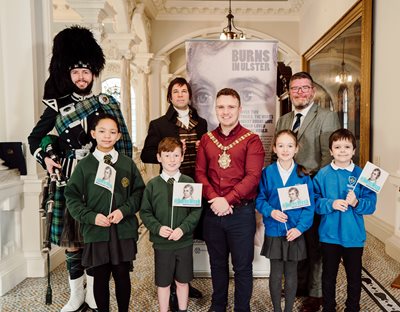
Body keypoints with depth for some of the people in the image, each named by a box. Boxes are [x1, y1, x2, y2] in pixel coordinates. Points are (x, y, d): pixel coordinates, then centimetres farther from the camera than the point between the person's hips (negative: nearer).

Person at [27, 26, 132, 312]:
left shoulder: (107, 104, 3)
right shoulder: (57, 105, 3)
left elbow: (120, 141, 4)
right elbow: (35, 137, 10)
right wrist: (45, 158, -7)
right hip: (70, 179, 0)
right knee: (71, 237, 7)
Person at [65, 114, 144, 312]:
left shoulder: (127, 163, 3)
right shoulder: (84, 165, 0)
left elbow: (139, 192, 3)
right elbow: (72, 198, 0)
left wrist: (123, 210, -12)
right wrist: (91, 216, -13)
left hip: (124, 231, 1)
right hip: (95, 231, -1)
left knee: (122, 276, 12)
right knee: (100, 278, 10)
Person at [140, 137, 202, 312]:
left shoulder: (189, 183, -4)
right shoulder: (152, 185, -3)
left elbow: (196, 210, -5)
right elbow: (145, 212, -1)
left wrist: (183, 228, -17)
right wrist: (157, 228, -16)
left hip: (184, 242, 1)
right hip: (161, 243, 0)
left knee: (182, 281, 16)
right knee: (163, 282, 14)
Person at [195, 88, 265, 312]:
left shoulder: (251, 140, -4)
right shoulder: (206, 140, 8)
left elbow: (253, 176, -13)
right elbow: (200, 173, 2)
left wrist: (227, 200, -18)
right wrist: (214, 199, -13)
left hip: (242, 212, -3)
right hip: (213, 212, 4)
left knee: (242, 266, 8)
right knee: (217, 264, 19)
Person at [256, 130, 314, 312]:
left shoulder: (303, 175, -4)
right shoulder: (267, 172, -4)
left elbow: (309, 205, -5)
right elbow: (260, 199, -1)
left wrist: (300, 227, -15)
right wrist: (271, 211, -19)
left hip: (295, 232, 0)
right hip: (274, 231, 0)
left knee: (291, 273, 13)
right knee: (276, 274, 11)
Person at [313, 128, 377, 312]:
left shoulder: (361, 175, -5)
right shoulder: (323, 174, -5)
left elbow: (371, 204, -6)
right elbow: (314, 201, -8)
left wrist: (356, 203, -25)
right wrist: (331, 204, -24)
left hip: (354, 236, 0)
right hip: (329, 235, 0)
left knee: (354, 277, 16)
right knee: (329, 276, 17)